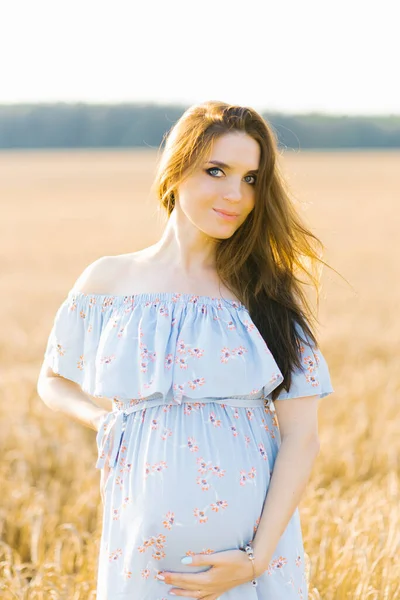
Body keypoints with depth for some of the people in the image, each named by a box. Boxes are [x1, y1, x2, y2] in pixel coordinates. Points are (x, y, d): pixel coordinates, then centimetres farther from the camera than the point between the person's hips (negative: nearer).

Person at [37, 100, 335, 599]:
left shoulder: (272, 291, -2)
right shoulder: (109, 281, 0)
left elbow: (301, 436, -5)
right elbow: (53, 380, 15)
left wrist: (257, 558, -13)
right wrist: (105, 423, -5)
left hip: (256, 546, 0)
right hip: (145, 547, 0)